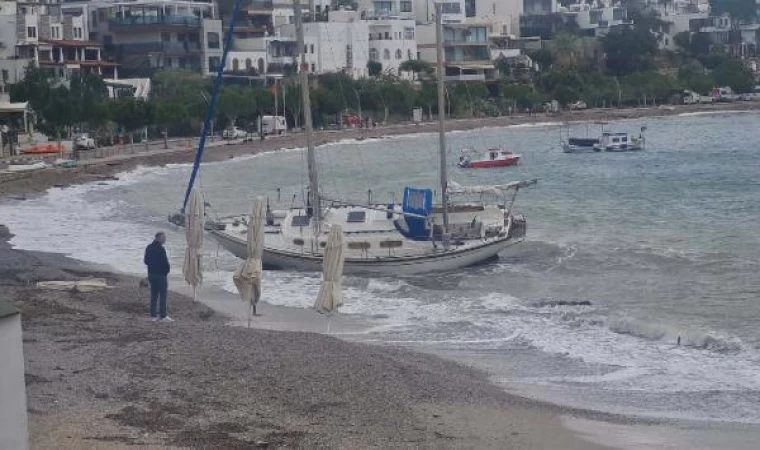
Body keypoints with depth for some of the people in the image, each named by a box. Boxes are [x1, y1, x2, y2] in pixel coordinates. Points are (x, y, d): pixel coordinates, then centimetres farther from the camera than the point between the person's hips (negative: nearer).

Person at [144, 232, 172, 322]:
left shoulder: (148, 248, 7)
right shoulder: (161, 249, -19)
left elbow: (146, 261, 13)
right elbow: (165, 263, -18)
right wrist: (167, 270, 0)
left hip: (151, 274, 8)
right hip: (160, 275, -8)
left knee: (154, 295, 13)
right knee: (162, 295, -1)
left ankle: (153, 315, 15)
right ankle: (163, 316, 0)